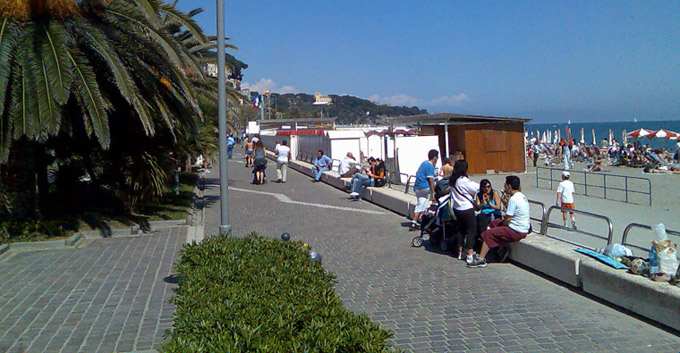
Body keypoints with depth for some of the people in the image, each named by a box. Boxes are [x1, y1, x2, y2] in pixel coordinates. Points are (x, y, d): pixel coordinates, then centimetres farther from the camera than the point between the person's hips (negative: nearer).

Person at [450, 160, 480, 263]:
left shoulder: (452, 180, 4)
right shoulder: (464, 180, -20)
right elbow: (475, 189, -10)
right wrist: (479, 184, 9)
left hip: (456, 208, 8)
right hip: (467, 209, -8)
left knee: (461, 229, 19)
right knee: (472, 230, -1)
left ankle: (460, 252, 25)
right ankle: (470, 255, -5)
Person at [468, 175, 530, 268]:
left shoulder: (513, 199, -21)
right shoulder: (522, 196, 10)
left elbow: (508, 220, -20)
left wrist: (501, 223, 0)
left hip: (517, 231, -10)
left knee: (489, 234, -9)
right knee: (493, 223, 20)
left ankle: (481, 259, -6)